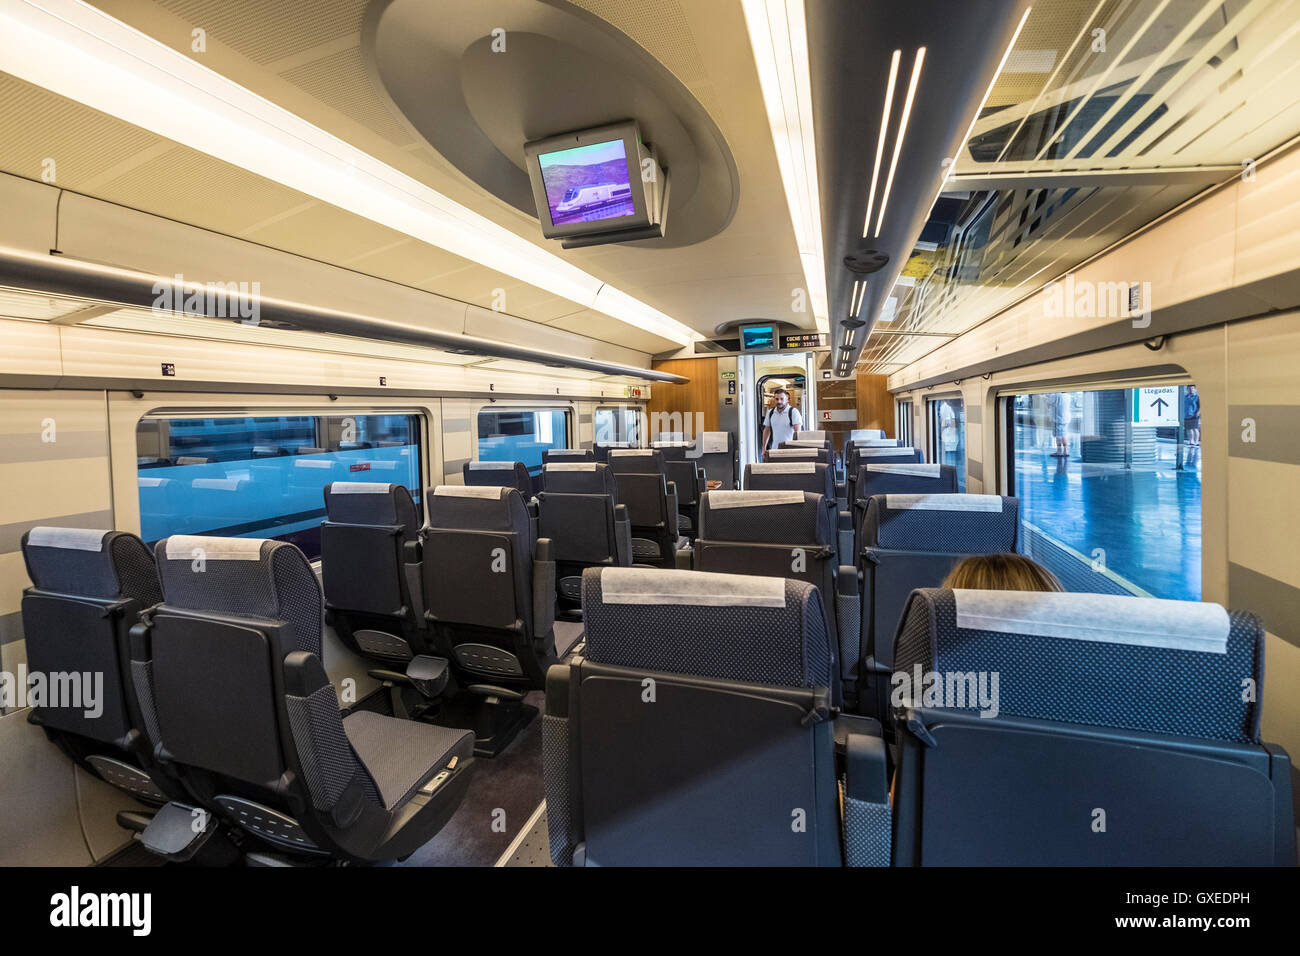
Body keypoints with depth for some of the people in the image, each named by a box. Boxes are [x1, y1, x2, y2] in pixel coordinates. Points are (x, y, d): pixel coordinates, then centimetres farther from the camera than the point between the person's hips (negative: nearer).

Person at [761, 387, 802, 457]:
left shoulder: (793, 411, -5)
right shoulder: (770, 412, 10)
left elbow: (797, 431, -12)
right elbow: (767, 430, 17)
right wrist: (764, 448, 13)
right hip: (774, 450, 4)